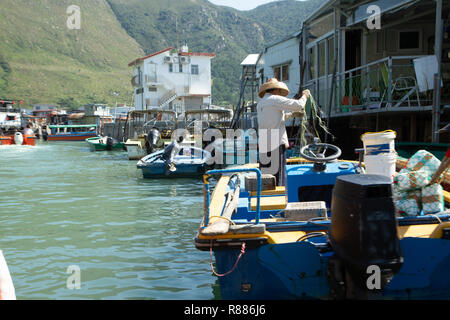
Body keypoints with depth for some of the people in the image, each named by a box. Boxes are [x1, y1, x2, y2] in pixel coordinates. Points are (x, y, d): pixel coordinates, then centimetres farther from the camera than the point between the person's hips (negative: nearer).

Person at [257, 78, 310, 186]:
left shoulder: (260, 104, 20)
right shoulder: (275, 99, -4)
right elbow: (299, 105, -5)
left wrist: (293, 113, 33)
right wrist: (305, 96, 14)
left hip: (263, 145, 8)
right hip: (276, 144, -8)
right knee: (278, 176, -6)